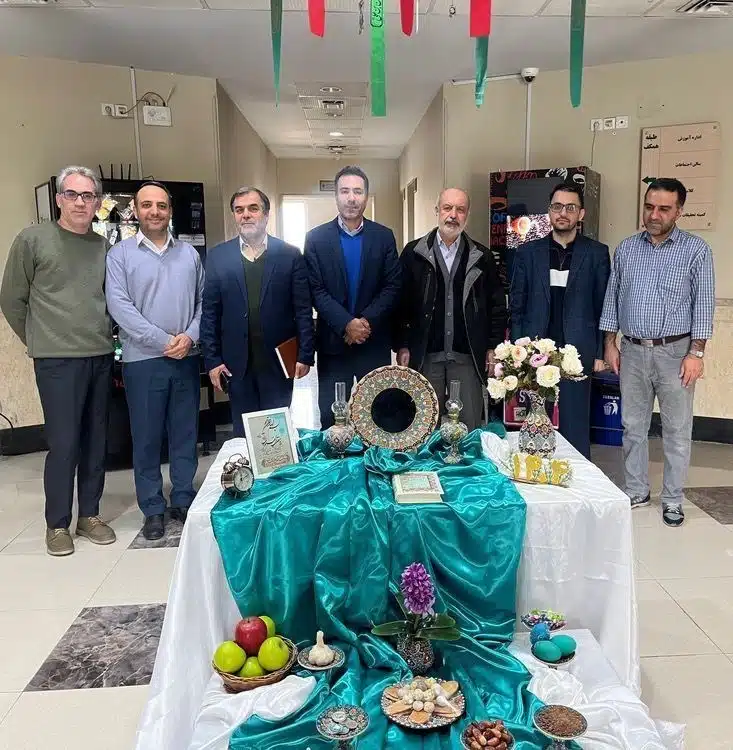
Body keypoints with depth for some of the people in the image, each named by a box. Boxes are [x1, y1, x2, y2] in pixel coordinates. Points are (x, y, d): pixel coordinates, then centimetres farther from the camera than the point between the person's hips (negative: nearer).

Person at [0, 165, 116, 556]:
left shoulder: (104, 246, 8)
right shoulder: (33, 239, -3)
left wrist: (106, 337, 9)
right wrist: (38, 342, 6)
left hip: (101, 358, 4)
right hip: (57, 361, -4)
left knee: (96, 441, 10)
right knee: (63, 443, -1)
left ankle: (89, 515, 24)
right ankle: (57, 524, 14)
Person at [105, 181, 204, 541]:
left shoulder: (189, 253, 10)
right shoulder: (120, 254, 0)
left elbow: (204, 301, 8)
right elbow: (119, 306, -10)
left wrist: (190, 336, -10)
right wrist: (163, 341, -14)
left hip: (186, 358, 3)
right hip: (143, 360, -2)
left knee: (186, 433, 9)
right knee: (146, 437, 5)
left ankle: (183, 500, 23)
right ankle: (153, 509, 16)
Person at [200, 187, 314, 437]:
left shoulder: (290, 254, 0)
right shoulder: (218, 256, 4)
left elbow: (303, 310, -1)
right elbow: (210, 313, 4)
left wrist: (305, 355, -6)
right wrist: (212, 360, -1)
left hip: (279, 361, -1)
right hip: (237, 364, 1)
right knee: (243, 433, 10)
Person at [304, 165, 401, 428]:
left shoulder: (384, 236, 4)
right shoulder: (316, 237, 1)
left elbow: (393, 287, -1)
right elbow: (316, 290, -5)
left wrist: (367, 321, -14)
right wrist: (346, 324, -16)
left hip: (375, 342, 1)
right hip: (333, 342, -1)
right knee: (330, 415, 5)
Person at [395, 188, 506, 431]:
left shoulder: (482, 257, 7)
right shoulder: (413, 253, 4)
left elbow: (497, 305, 9)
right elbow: (401, 301, 3)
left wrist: (493, 347, 3)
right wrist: (402, 346, -3)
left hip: (468, 357, 1)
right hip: (425, 356, -1)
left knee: (469, 426, 3)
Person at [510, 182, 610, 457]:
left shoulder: (597, 253, 4)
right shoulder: (527, 252, 7)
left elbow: (603, 307, 5)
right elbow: (517, 306, 7)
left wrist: (600, 353, 0)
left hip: (577, 353, -1)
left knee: (575, 426, 2)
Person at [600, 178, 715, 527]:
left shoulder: (696, 250, -3)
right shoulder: (626, 248, 6)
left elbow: (704, 304, -5)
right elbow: (612, 298, 10)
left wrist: (696, 353, -11)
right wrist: (610, 344, 5)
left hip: (675, 352, -3)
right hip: (632, 351, 3)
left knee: (677, 430, 5)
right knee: (632, 427, 10)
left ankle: (672, 500, 18)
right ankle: (636, 492, 24)